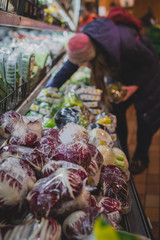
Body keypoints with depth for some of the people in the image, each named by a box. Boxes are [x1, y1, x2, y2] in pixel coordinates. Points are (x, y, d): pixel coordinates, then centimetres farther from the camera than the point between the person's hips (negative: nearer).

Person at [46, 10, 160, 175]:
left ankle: (141, 158, 19)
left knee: (145, 115, 0)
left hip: (145, 72, -5)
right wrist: (52, 87, -12)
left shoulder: (124, 43, -44)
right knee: (116, 110, 1)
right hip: (121, 73, 5)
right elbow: (69, 67, -10)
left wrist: (136, 85, -21)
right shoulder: (84, 41, -27)